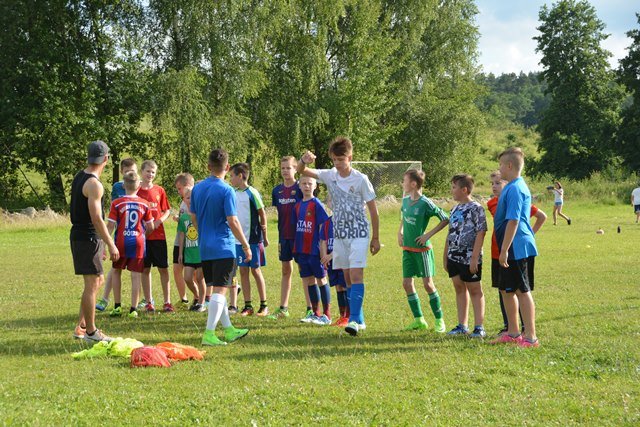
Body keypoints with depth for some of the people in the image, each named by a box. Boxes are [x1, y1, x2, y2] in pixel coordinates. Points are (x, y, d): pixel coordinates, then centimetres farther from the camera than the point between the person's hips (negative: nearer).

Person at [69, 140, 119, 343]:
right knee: (92, 284, -3)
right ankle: (91, 332, 4)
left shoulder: (79, 177, 12)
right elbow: (96, 218, -22)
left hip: (79, 235, 10)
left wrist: (103, 242, 23)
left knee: (98, 280, 17)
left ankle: (80, 327, 20)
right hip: (88, 238, -10)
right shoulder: (94, 184, -18)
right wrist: (111, 244, -18)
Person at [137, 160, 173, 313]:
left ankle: (167, 302, 7)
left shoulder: (159, 190, 5)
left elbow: (167, 210, 9)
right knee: (145, 269, 4)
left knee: (163, 268, 1)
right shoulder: (136, 190, 2)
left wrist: (160, 220, -10)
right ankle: (148, 302, 12)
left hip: (158, 234, 1)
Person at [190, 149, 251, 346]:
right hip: (223, 247, -7)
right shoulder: (226, 191, -13)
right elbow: (232, 222, -15)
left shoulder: (197, 188, 7)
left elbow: (194, 218, 13)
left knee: (216, 290, 15)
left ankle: (228, 329, 26)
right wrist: (246, 246, -7)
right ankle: (209, 334, -13)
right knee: (220, 290, -6)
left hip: (204, 247, 7)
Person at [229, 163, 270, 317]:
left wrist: (264, 237, -3)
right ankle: (248, 306, 11)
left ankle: (264, 306, 9)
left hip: (253, 239, -6)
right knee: (243, 271, 6)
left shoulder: (252, 193, -10)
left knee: (256, 271, 0)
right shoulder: (234, 194, 8)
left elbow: (262, 215, -6)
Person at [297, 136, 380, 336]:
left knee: (356, 275, -15)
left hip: (359, 234, -5)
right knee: (347, 278, 9)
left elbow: (373, 210, -4)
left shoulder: (361, 179, -10)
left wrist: (375, 238, -2)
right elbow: (302, 171, -3)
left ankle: (354, 319, -20)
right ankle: (359, 319, 17)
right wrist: (304, 160, -27)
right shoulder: (330, 175, 1)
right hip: (339, 234, 5)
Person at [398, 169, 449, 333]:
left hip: (422, 249, -7)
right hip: (407, 249, 7)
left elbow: (445, 219, -12)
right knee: (407, 283, 3)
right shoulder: (405, 200, 5)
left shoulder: (426, 203, -16)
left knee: (428, 284, -5)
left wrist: (429, 234, -15)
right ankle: (419, 319, 14)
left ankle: (439, 320, 7)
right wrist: (400, 231, 12)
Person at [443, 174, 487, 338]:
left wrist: (474, 258, -19)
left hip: (469, 259, -8)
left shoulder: (476, 208, -11)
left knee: (475, 291, 0)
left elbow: (481, 233, -15)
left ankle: (479, 327, 5)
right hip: (454, 257, 8)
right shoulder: (455, 209, 13)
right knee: (460, 289, 12)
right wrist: (445, 257, 16)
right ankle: (462, 326, 19)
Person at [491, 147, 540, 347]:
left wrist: (504, 250, -21)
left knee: (522, 291, -6)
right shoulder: (513, 187, 15)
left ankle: (531, 337, -2)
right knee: (506, 290, 16)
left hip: (518, 248, -10)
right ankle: (513, 333, 26)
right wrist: (504, 250, 22)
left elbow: (513, 221, -21)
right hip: (513, 250, 10)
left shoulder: (514, 189, -17)